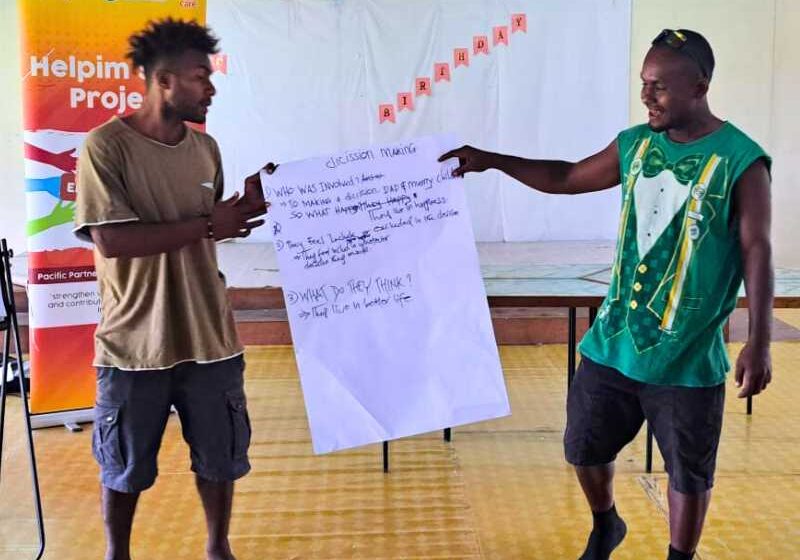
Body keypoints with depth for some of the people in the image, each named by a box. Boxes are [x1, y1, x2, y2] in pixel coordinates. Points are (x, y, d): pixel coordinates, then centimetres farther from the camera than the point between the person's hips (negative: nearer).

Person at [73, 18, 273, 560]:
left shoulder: (205, 147, 6)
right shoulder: (106, 145, -13)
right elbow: (111, 239, -22)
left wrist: (246, 206, -4)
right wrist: (208, 224, -22)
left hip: (208, 336, 5)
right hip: (134, 342, -5)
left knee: (220, 456, 16)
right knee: (125, 464, 13)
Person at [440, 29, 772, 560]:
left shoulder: (741, 159, -11)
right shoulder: (635, 143, 4)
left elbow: (757, 252, -11)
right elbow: (567, 177, 16)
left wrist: (759, 343, -15)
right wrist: (493, 160, 9)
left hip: (689, 357, -5)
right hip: (612, 342, 5)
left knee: (689, 472, 11)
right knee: (585, 448, 17)